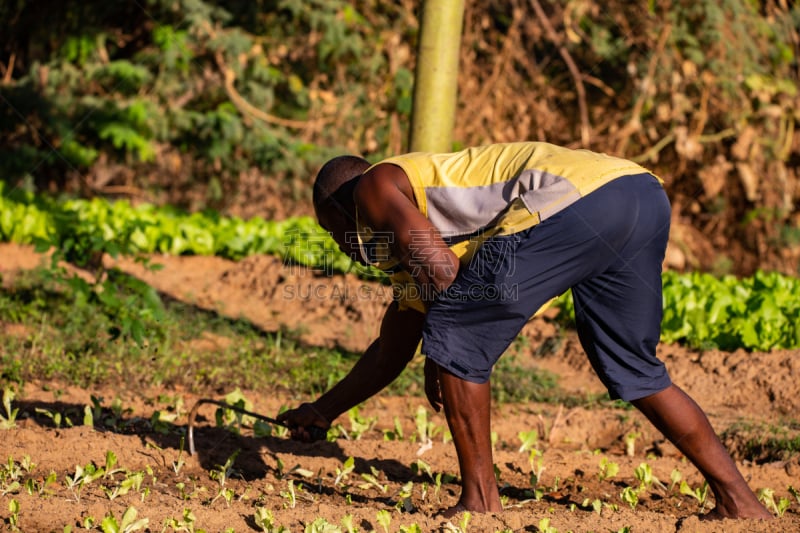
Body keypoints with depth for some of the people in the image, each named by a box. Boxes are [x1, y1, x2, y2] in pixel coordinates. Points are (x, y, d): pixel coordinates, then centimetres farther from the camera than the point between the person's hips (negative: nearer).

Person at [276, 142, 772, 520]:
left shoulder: (374, 186, 12)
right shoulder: (409, 242, 37)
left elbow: (441, 265, -6)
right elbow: (392, 350, 47)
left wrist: (439, 360, 6)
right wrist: (322, 410, 57)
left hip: (578, 198, -10)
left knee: (454, 338, 1)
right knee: (631, 369, 22)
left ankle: (480, 499, 5)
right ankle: (740, 501, 22)